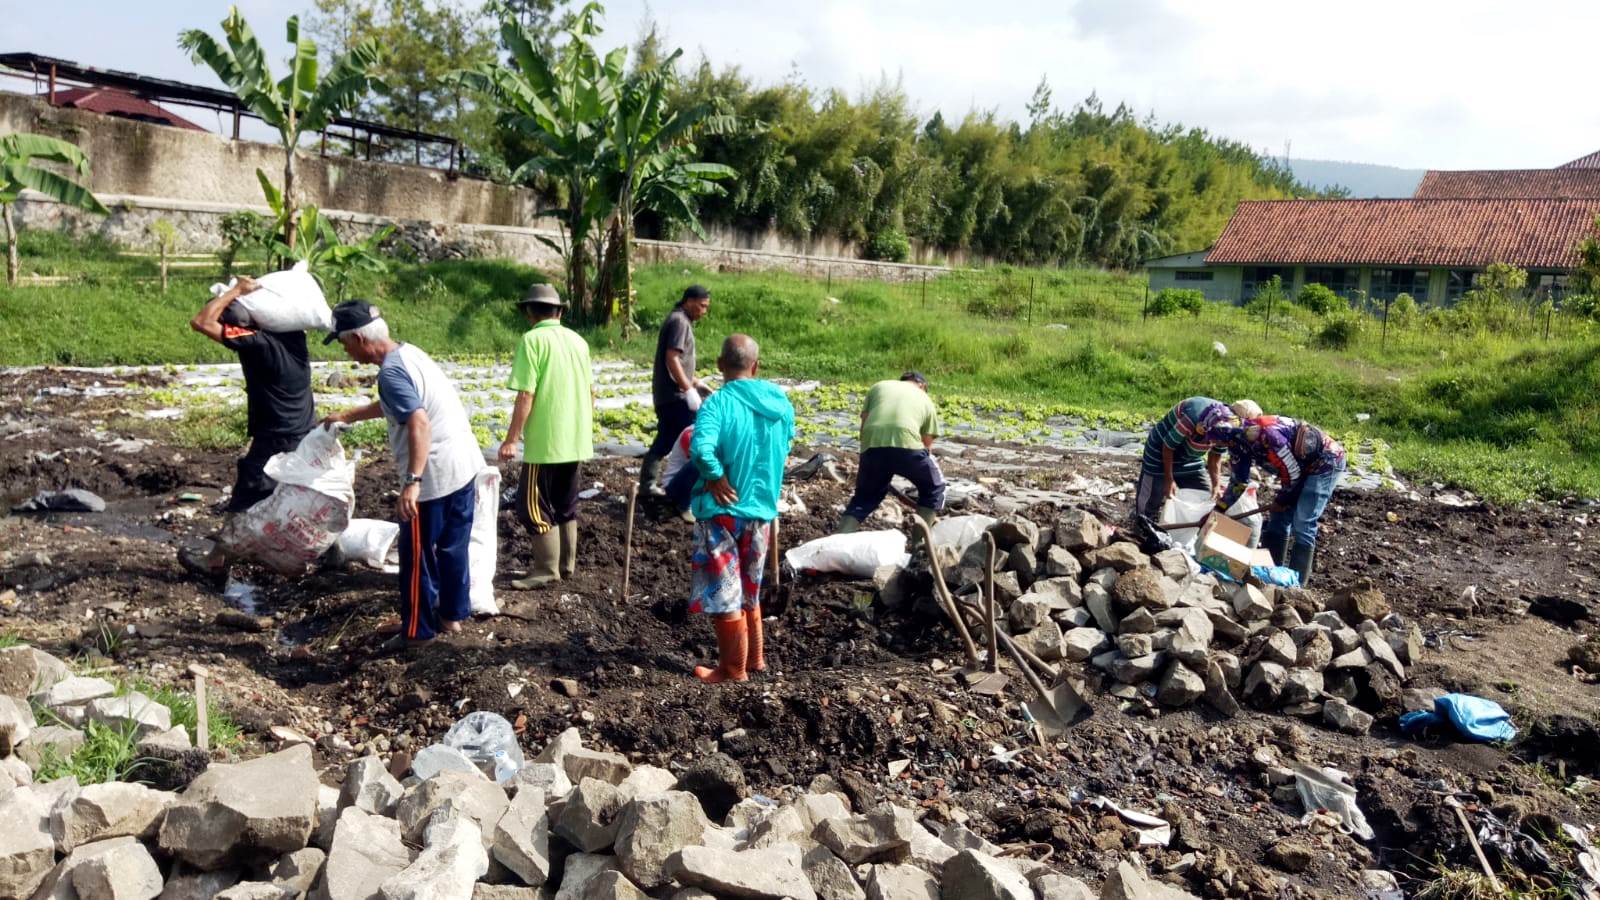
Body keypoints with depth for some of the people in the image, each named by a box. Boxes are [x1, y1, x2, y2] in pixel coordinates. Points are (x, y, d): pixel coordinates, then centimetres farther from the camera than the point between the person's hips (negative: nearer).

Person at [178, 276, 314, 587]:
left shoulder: (254, 342, -19)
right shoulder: (293, 334, 1)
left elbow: (200, 322, -20)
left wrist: (236, 290, -14)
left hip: (274, 441, -7)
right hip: (308, 436, 7)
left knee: (242, 503, 6)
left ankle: (216, 564, 17)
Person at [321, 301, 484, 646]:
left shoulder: (392, 371, -19)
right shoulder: (408, 353, 12)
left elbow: (419, 424, -32)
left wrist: (412, 482, -36)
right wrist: (346, 416, 40)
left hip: (435, 474, -9)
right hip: (464, 463, 9)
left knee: (417, 554, 6)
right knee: (453, 546, 20)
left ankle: (417, 630, 18)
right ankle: (454, 614, 33)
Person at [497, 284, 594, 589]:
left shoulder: (533, 340, -11)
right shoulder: (578, 340, 9)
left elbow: (526, 396, -17)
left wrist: (511, 439, -12)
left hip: (546, 441, -7)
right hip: (576, 440, 7)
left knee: (533, 505, 3)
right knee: (566, 504, 17)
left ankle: (547, 570, 5)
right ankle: (567, 565, 23)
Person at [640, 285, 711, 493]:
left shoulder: (680, 320, 19)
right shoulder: (680, 321, -13)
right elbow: (672, 359, -22)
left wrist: (695, 382, 24)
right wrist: (689, 390, -24)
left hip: (665, 395, 10)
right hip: (675, 395, -10)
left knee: (665, 440, 13)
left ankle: (647, 483, 17)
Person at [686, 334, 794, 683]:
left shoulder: (719, 403, -17)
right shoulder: (781, 403, 1)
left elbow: (700, 449, -32)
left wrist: (716, 477, -16)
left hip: (723, 509, -6)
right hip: (762, 508, 6)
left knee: (723, 592, 7)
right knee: (749, 589, 21)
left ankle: (733, 669, 17)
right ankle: (755, 657, 33)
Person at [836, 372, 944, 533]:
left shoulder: (879, 386, 31)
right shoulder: (926, 400, 29)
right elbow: (927, 444, 30)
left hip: (872, 444, 2)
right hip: (906, 444, -2)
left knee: (864, 497, 23)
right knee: (934, 488, 23)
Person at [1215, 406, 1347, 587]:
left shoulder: (1265, 434, -33)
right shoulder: (1238, 438, -4)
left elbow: (1292, 472, -23)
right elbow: (1239, 480, 9)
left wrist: (1281, 500, -7)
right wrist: (1218, 510, 7)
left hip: (1326, 461, -10)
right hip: (1304, 465, 10)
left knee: (1303, 525, -13)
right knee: (1278, 518, 9)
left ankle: (1296, 584, -7)